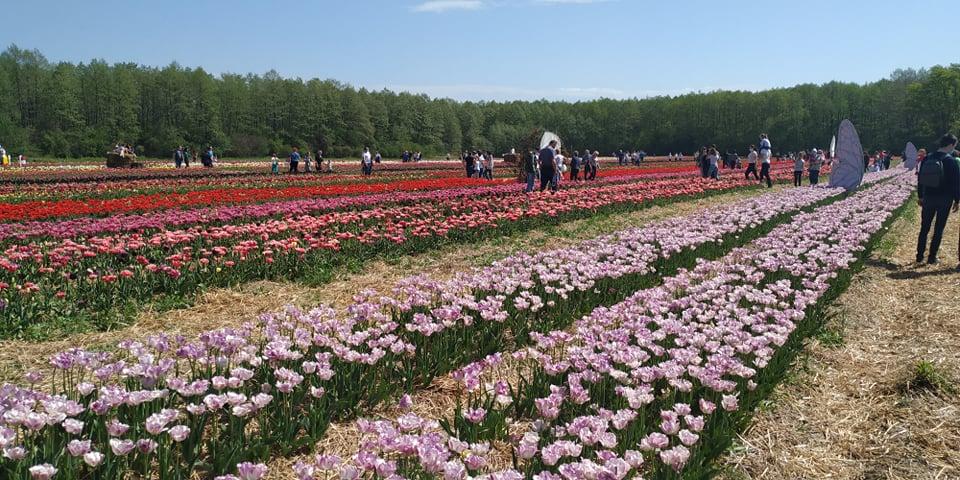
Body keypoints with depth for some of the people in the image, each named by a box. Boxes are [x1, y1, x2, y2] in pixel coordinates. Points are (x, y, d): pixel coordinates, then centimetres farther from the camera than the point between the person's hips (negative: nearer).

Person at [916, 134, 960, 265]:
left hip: (928, 197, 4)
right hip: (944, 199, -4)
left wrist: (920, 196, 16)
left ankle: (919, 256, 13)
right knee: (938, 229, 3)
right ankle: (932, 257, 5)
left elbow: (920, 178, 8)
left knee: (924, 228, 11)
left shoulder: (928, 158, 3)